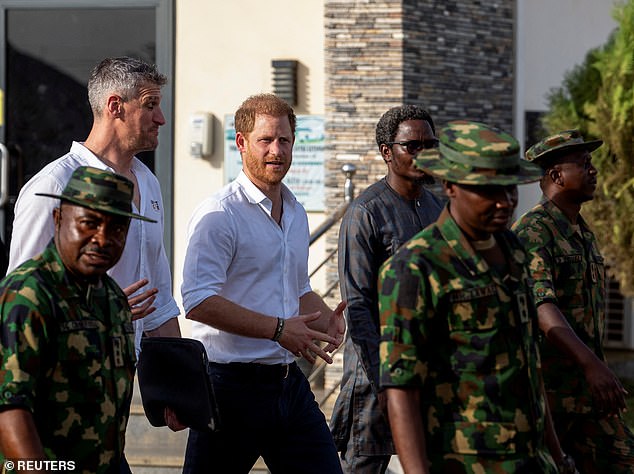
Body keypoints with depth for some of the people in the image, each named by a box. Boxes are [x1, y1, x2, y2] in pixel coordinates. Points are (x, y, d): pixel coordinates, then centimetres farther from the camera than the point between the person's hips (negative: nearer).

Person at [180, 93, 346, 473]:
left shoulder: (296, 214, 16)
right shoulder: (219, 214, -11)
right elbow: (199, 302, -21)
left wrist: (327, 318, 7)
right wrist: (278, 329, -23)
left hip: (289, 382, 7)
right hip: (232, 382, -7)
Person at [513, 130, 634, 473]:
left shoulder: (584, 235, 15)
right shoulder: (531, 232, -15)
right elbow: (540, 306, -30)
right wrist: (592, 364, -41)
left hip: (586, 390, 8)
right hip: (542, 390, -8)